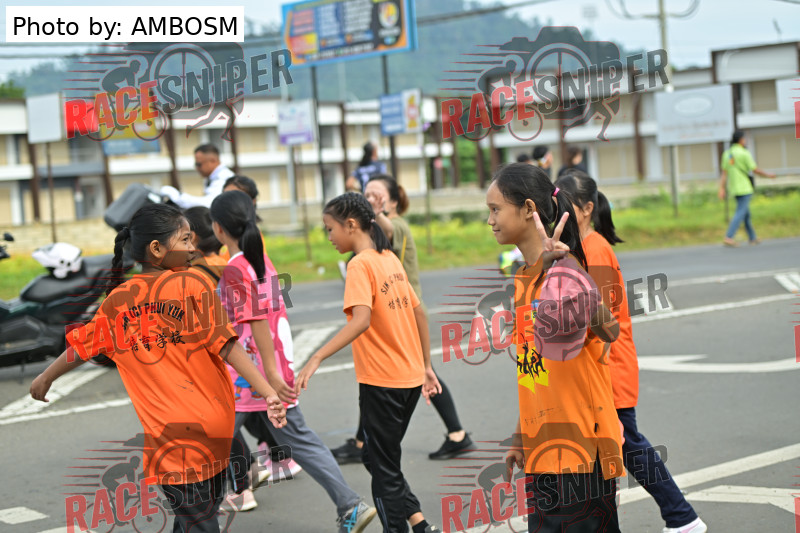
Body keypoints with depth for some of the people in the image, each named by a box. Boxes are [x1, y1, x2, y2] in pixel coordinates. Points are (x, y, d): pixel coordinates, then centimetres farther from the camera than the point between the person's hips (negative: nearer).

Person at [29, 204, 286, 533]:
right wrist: (268, 392, -15)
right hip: (210, 418, -2)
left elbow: (81, 346, 16)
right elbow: (225, 345, -13)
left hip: (163, 428, 2)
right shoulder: (191, 284, -5)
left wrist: (45, 378, 34)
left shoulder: (118, 299, 6)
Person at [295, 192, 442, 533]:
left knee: (383, 467, 4)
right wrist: (426, 366, 20)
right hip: (411, 377, 8)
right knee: (383, 458, 20)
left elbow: (361, 320, -29)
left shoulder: (360, 265, -14)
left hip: (381, 381, -8)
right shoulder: (390, 258, 10)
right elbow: (419, 314, 13)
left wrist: (317, 358, -33)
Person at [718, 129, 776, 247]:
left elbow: (724, 173, 4)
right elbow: (755, 170, -9)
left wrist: (722, 189, 3)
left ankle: (752, 238, 22)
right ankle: (728, 237, -20)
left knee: (746, 213, 16)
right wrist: (767, 175, 7)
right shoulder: (744, 153, -13)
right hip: (744, 188, -7)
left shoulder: (727, 153, 6)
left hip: (734, 189, 7)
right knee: (741, 213, -9)